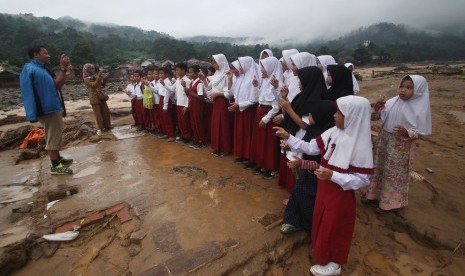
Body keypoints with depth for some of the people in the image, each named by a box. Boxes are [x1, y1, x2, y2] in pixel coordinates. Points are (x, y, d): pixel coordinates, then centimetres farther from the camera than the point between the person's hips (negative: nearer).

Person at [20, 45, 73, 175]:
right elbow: (56, 85, -20)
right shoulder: (32, 69, -15)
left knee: (55, 135, 18)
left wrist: (65, 73, 6)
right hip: (48, 108, -11)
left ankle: (58, 159, 30)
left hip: (52, 107, 11)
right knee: (53, 136, -6)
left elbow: (57, 86, 16)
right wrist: (62, 68, -18)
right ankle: (55, 166, 1)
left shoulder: (40, 69, 16)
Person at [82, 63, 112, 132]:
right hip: (95, 98, -7)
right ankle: (101, 128, 10)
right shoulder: (86, 79, -10)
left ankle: (107, 125, 21)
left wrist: (104, 79, 1)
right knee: (98, 113, 0)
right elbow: (94, 85, -25)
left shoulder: (94, 77, 11)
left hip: (101, 96, 7)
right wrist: (99, 77, -28)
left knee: (106, 111, 10)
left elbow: (102, 85, 17)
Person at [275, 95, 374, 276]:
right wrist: (289, 138, -9)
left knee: (333, 228, 14)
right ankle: (321, 252, 51)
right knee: (321, 223, 25)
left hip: (341, 194, -7)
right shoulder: (333, 132, -7)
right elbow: (311, 148, -2)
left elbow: (362, 179, -21)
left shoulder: (360, 145, -25)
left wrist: (332, 175, -31)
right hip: (324, 188, 7)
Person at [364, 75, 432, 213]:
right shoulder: (392, 102, -3)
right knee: (378, 166, 16)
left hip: (401, 146, -4)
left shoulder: (421, 108, -13)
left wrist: (407, 132, -30)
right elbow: (376, 117, 2)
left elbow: (422, 131, -12)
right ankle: (374, 192, 37)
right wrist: (376, 109, -18)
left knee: (395, 173, 9)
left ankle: (390, 201, 28)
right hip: (384, 140, 4)